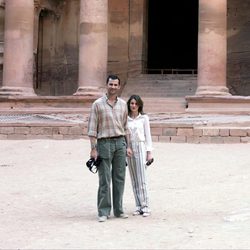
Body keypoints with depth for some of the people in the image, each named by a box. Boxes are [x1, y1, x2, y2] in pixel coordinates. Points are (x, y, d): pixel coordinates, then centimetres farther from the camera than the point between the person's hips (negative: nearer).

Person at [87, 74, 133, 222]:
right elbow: (92, 128, -4)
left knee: (119, 178, 6)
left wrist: (128, 146, 10)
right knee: (104, 180, -3)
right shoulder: (98, 104, -2)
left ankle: (118, 210, 15)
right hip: (104, 143, -4)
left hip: (120, 143, 4)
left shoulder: (123, 104, 10)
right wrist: (93, 149, -10)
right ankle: (104, 212, 3)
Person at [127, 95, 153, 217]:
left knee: (142, 180, -8)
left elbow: (148, 136, 3)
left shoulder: (144, 118, 2)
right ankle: (138, 206, 10)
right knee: (134, 180, 5)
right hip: (129, 148, 3)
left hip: (140, 148, -3)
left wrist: (149, 152, -2)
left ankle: (145, 207, -5)